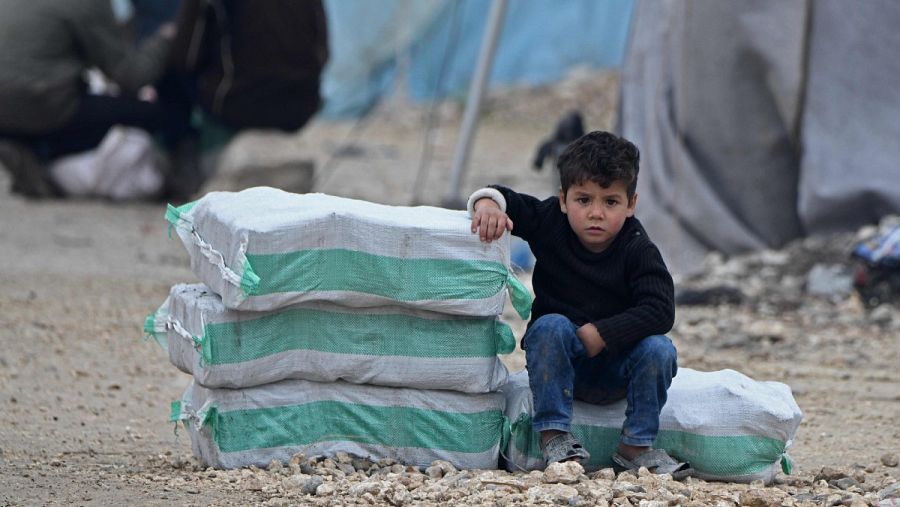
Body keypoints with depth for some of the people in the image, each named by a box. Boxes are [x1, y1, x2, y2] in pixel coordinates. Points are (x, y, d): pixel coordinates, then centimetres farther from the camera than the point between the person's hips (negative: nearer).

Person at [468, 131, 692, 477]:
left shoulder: (638, 251, -13)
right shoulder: (549, 222, -6)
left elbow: (660, 311, -23)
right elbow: (508, 199, -1)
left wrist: (600, 334, -29)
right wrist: (487, 202, -26)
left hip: (616, 372, 0)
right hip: (560, 359, 0)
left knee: (659, 349, -28)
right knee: (550, 326, -31)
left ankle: (635, 446, -13)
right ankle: (553, 435, -25)